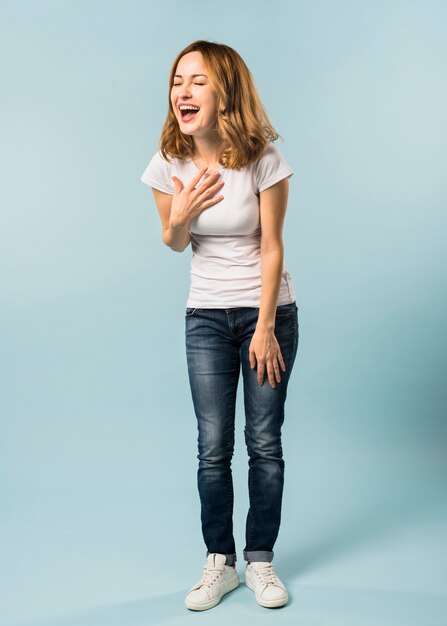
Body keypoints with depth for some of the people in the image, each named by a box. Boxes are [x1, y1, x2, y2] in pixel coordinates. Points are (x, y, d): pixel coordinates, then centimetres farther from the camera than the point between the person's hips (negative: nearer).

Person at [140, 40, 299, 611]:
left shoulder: (263, 160, -14)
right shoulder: (168, 163, -6)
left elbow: (271, 249, -10)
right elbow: (175, 243, 6)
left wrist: (265, 329, -10)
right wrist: (179, 217, -18)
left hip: (268, 311, -2)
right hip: (206, 317, 2)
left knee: (265, 444, 3)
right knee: (213, 449, 2)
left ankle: (260, 562, 19)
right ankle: (219, 563, 19)